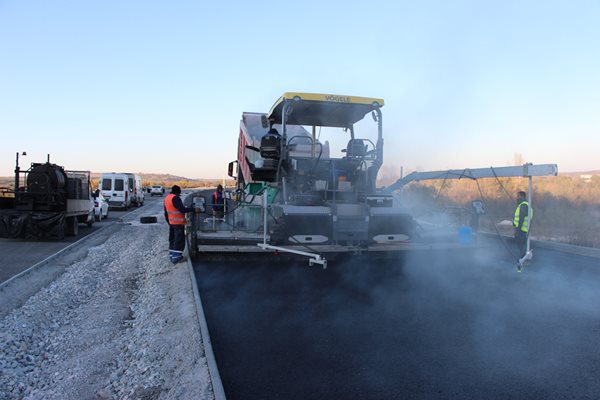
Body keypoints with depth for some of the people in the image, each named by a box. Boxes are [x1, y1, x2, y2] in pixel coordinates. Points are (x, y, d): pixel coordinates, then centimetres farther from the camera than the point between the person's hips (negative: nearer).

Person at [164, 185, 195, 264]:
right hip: (178, 223, -9)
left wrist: (168, 221, 27)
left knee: (172, 239, 17)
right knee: (179, 240, -4)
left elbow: (166, 212, 20)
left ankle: (171, 254, 24)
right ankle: (176, 257, -5)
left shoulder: (166, 198, 12)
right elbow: (182, 209, -23)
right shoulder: (175, 198, -18)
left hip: (171, 222, 9)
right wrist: (193, 209, -19)